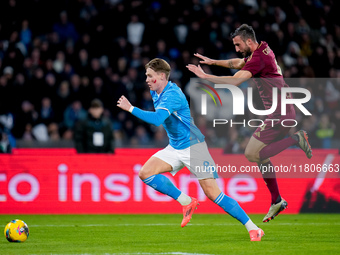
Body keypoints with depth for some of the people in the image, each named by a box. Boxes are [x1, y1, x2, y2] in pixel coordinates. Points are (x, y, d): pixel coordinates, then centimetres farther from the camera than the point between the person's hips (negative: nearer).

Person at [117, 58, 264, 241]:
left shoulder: (172, 95, -23)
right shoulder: (155, 92, 6)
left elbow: (156, 119, -38)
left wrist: (131, 109, -32)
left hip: (193, 146, -9)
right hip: (174, 148, 9)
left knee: (212, 192, -15)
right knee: (145, 173, -10)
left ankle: (252, 229, -9)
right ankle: (186, 202, 2)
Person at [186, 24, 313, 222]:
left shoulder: (259, 58, -16)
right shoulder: (264, 50, 14)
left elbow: (235, 81, -26)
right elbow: (237, 63, 33)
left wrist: (205, 76, -22)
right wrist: (213, 62, 28)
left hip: (279, 114, -10)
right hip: (282, 111, 10)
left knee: (252, 154, -10)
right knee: (261, 155, 13)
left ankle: (295, 139, -10)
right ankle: (277, 201, 16)